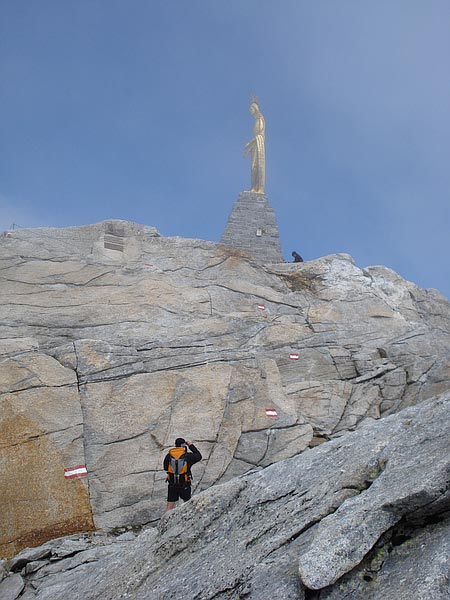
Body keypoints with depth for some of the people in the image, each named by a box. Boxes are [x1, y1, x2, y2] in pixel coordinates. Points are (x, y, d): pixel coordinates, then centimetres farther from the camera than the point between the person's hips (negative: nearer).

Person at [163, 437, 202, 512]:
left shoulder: (168, 456, -4)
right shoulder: (188, 456, -11)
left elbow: (165, 468, 7)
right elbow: (198, 456, 6)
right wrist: (191, 446, 12)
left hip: (172, 485, 2)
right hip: (185, 485, -2)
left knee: (170, 505, 6)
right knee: (187, 502, 21)